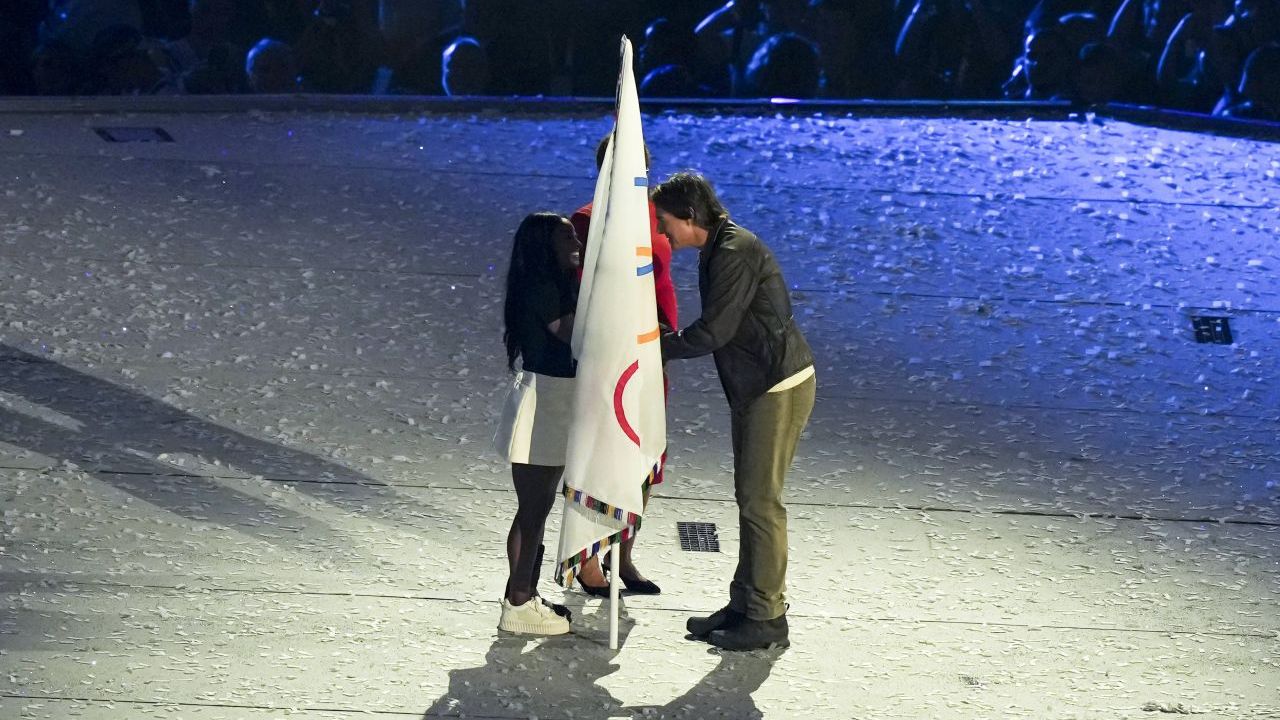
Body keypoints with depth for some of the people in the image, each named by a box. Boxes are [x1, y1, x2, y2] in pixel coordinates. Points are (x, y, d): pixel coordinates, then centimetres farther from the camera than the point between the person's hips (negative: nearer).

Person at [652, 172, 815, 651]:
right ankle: (745, 603, 21)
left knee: (760, 500, -6)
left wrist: (660, 348, -8)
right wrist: (670, 343, 2)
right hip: (754, 387, 10)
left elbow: (714, 332, -20)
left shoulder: (736, 251, -18)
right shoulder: (716, 251, 14)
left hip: (780, 387, -10)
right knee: (750, 498, 13)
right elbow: (715, 329, 15)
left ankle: (767, 618, 0)